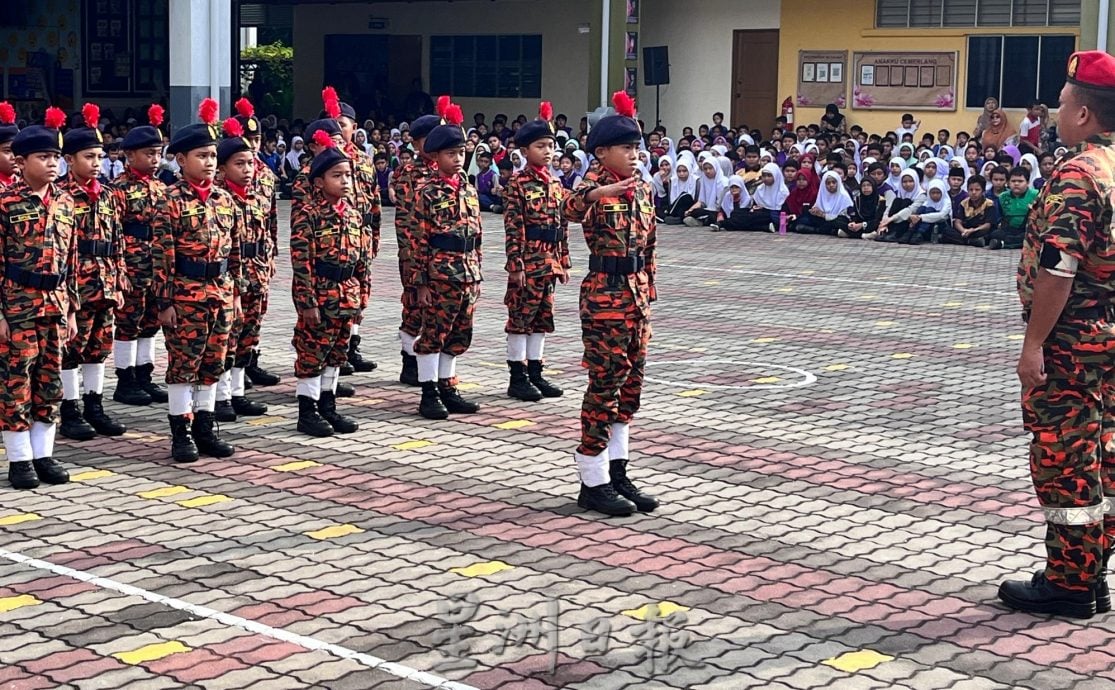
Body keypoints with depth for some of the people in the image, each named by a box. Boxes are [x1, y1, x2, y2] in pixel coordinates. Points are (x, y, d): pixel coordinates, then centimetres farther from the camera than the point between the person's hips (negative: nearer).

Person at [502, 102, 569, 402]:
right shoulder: (519, 183, -9)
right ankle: (517, 378, 6)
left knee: (542, 317, 11)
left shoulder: (555, 183, 12)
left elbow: (562, 225, 14)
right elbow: (513, 227, -13)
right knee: (521, 317, 0)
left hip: (549, 261, 7)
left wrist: (563, 262, 12)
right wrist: (516, 265, -17)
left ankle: (535, 374, 19)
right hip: (527, 259, -7)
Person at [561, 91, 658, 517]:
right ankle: (594, 483, 8)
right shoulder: (595, 193, -12)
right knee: (605, 387, -2)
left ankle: (616, 473, 22)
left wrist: (647, 295, 16)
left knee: (629, 386, 12)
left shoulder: (643, 190, 10)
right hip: (604, 297, -7)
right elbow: (570, 210, -37)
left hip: (636, 298, 7)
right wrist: (596, 194, -57)